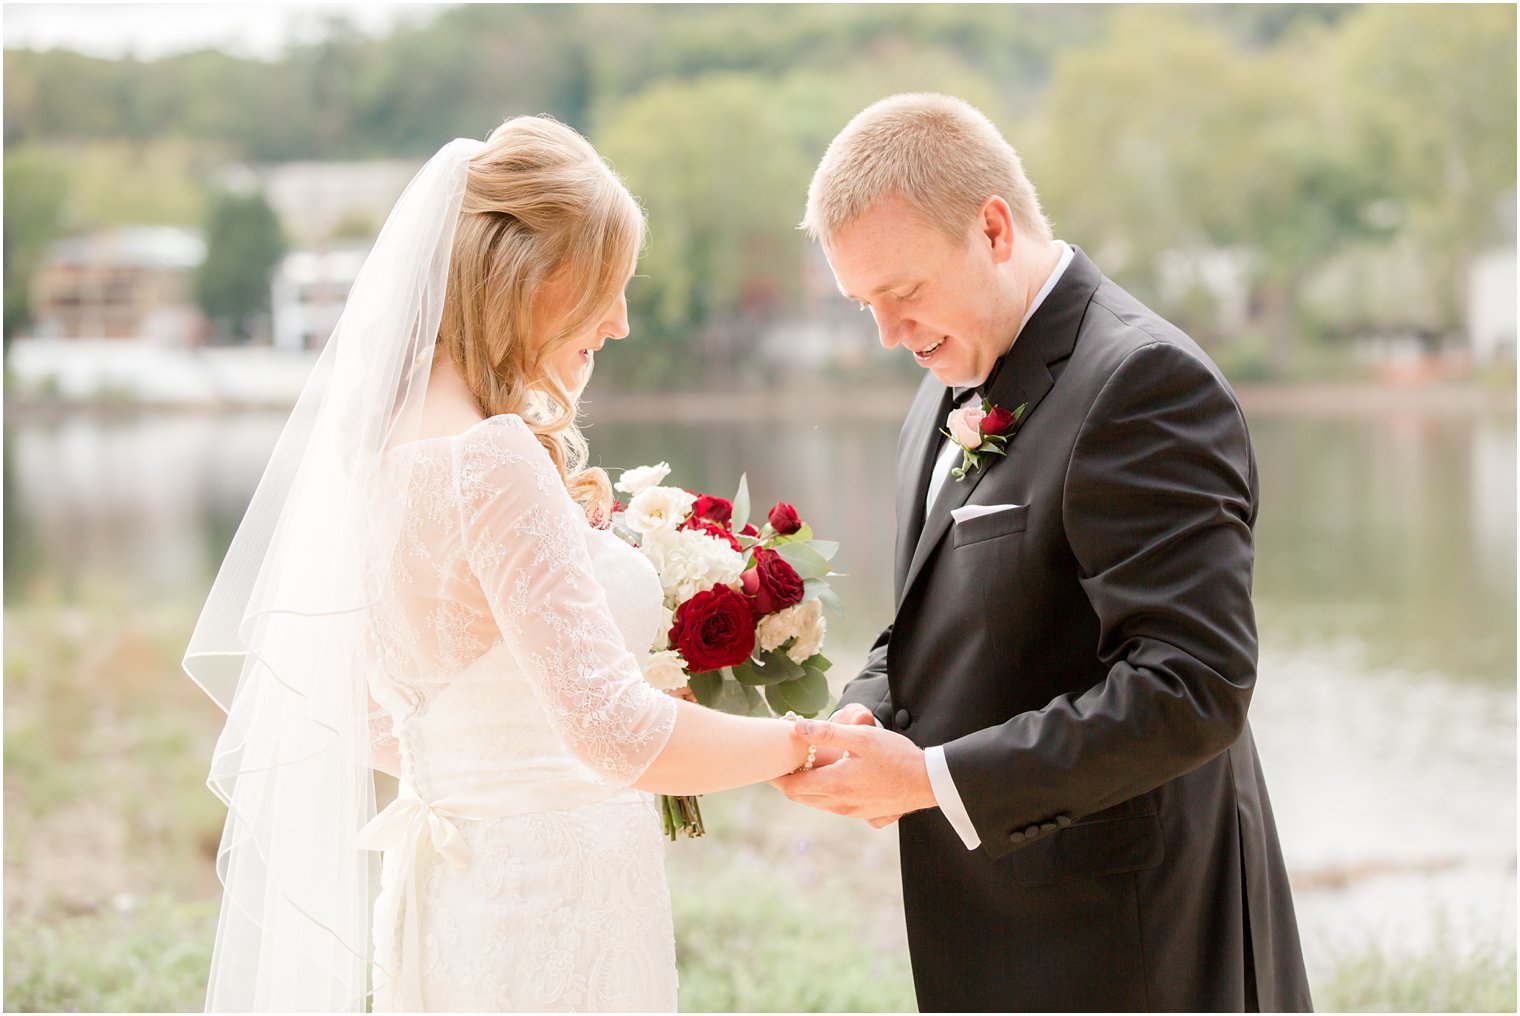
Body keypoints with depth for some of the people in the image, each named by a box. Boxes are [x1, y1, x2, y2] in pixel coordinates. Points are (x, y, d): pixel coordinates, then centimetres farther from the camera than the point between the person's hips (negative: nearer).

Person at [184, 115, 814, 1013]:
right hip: (549, 916, -9)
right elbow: (612, 730, -27)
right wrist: (797, 742, -12)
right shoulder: (495, 457, -20)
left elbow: (380, 728, 15)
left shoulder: (394, 440, 7)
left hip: (450, 896, 9)